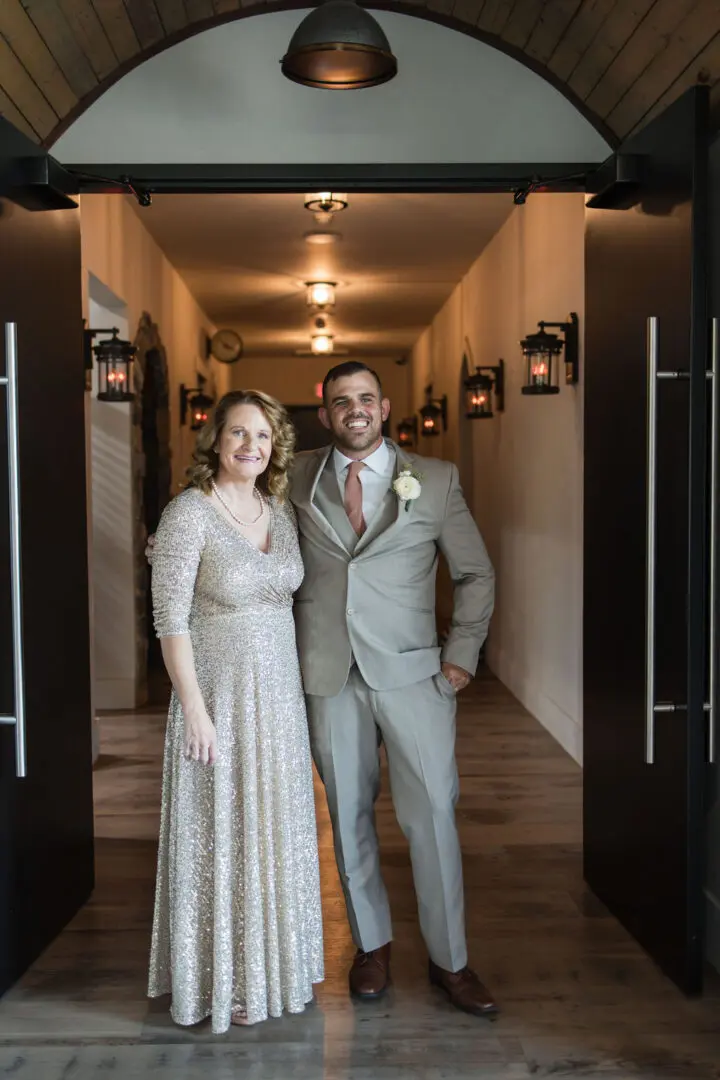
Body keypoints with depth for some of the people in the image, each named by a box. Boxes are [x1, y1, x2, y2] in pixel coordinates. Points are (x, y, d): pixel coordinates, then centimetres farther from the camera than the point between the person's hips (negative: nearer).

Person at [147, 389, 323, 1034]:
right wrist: (194, 709, -17)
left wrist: (298, 688, 9)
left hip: (279, 695, 6)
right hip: (218, 695, -6)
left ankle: (276, 962, 36)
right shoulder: (189, 514, -13)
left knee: (277, 830, 17)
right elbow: (171, 618, -14)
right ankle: (224, 980, 25)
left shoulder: (282, 511, 6)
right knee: (220, 836, 6)